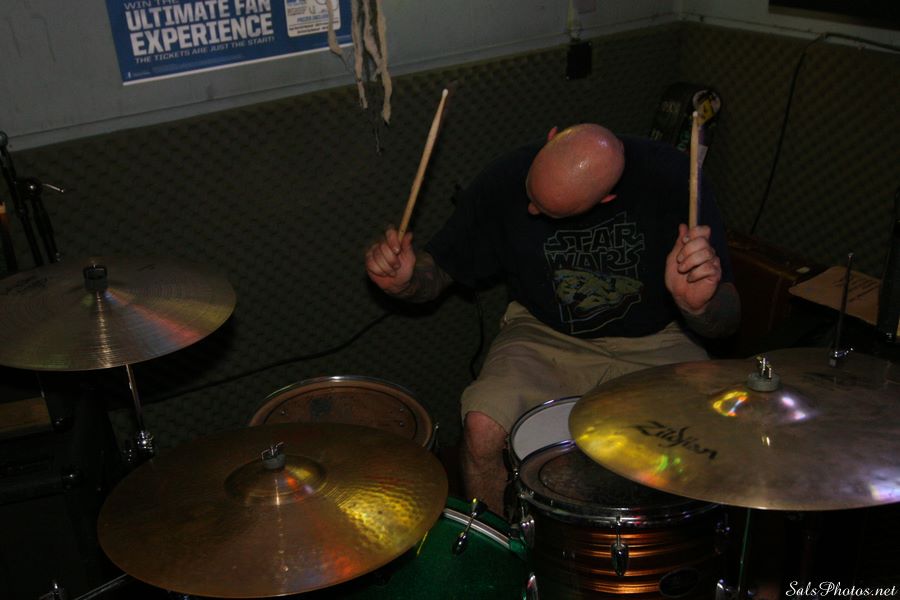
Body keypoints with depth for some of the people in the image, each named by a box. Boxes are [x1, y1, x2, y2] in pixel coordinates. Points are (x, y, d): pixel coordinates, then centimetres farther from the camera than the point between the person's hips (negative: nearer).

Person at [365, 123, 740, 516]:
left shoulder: (672, 178, -20)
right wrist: (404, 279, -24)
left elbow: (724, 324, -15)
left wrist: (699, 303, -39)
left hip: (653, 343, 0)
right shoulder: (506, 180, -16)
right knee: (483, 427, -26)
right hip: (545, 334, 1)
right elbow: (441, 269, -1)